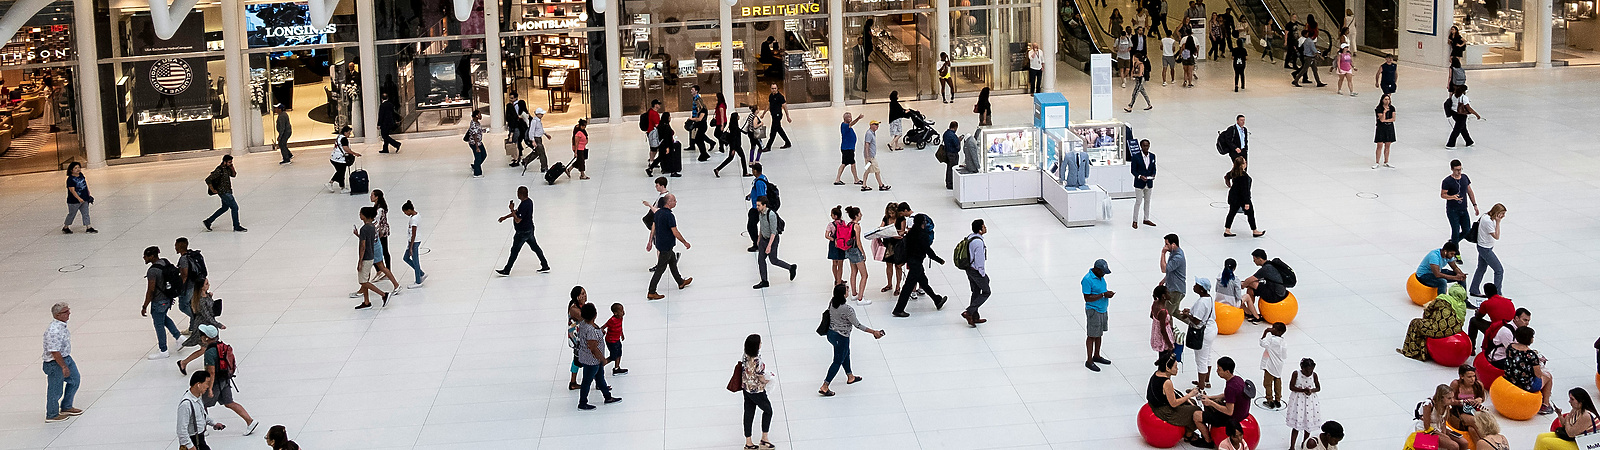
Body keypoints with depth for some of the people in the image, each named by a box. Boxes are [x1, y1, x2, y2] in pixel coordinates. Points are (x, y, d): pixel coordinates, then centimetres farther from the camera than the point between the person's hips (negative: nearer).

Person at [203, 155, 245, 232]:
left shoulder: (227, 168, 4)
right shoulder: (219, 171, -22)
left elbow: (234, 175, 18)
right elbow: (208, 180, -24)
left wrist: (232, 168, -1)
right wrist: (213, 190, -16)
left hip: (227, 191, 10)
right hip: (223, 192, -10)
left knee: (225, 208, 21)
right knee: (235, 207, -7)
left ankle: (207, 222, 29)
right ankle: (236, 227, 4)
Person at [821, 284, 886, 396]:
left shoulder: (831, 302, -10)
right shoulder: (847, 309, -30)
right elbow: (857, 325, -20)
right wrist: (873, 332, -12)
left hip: (831, 333, 8)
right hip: (841, 337, -8)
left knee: (845, 354, 29)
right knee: (837, 362, 7)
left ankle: (850, 377, 49)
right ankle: (824, 387, 10)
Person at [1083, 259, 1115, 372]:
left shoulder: (1100, 276, 5)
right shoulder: (1087, 280, -22)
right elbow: (1087, 298, -23)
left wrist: (1108, 293, -3)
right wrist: (1103, 295, -24)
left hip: (1102, 309, 9)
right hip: (1093, 311, -9)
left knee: (1099, 334, 18)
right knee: (1092, 336, -1)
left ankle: (1096, 356, 33)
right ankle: (1089, 361, 7)